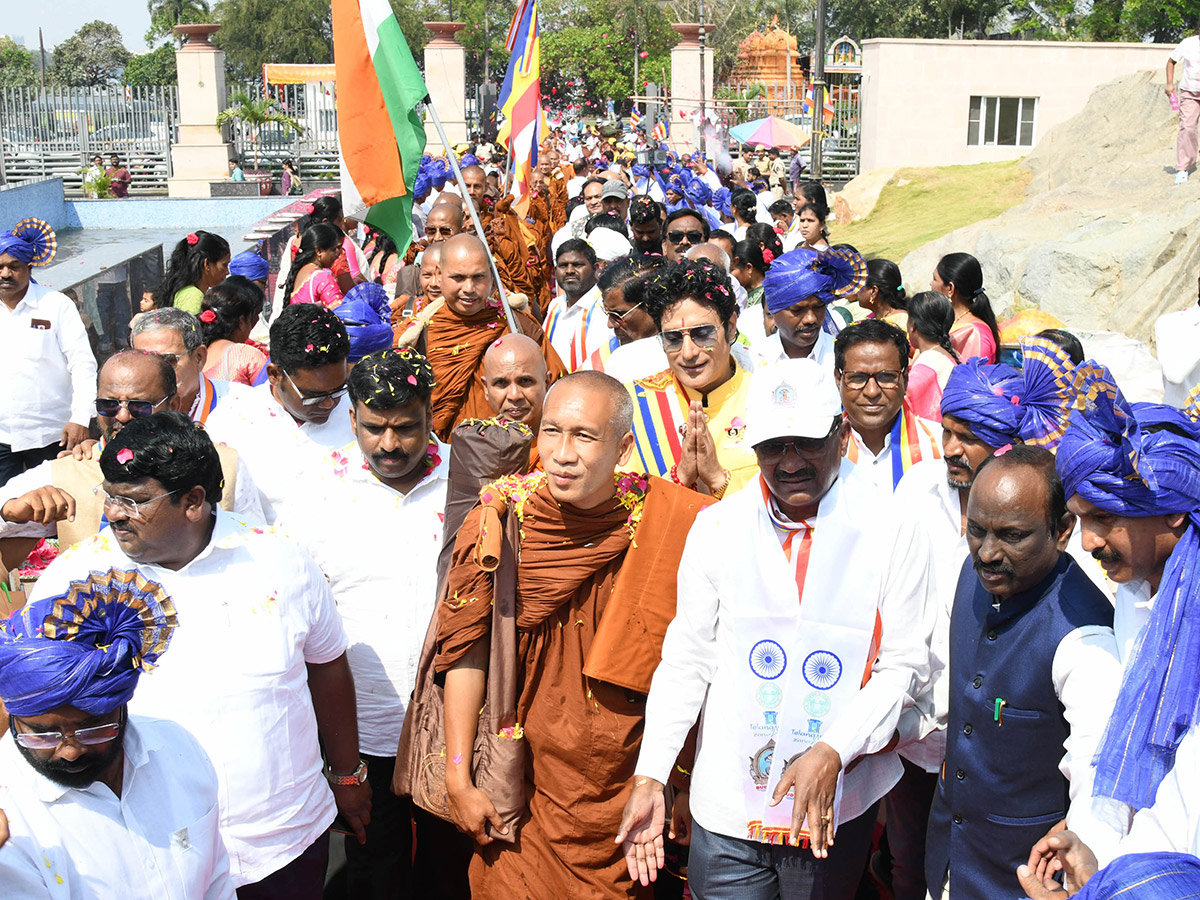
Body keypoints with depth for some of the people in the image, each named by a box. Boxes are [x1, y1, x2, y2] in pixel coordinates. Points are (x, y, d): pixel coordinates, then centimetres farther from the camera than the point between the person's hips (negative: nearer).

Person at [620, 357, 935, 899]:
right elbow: (686, 659, 2)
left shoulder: (892, 531, -7)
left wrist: (832, 752, -18)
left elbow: (903, 666, -5)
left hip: (837, 810, -1)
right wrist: (650, 777, -4)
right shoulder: (716, 528, -2)